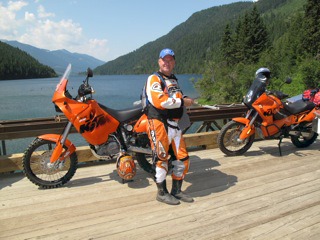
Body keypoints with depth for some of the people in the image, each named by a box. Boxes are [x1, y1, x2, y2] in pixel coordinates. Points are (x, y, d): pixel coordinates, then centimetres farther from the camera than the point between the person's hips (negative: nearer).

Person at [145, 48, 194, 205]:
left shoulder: (174, 80, 23)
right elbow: (159, 101, -20)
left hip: (174, 123, 8)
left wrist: (186, 99, 11)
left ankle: (176, 191, 24)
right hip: (159, 123, -8)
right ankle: (162, 193, 14)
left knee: (182, 158, 8)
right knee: (161, 158, -2)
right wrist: (182, 102, -13)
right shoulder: (154, 79, -5)